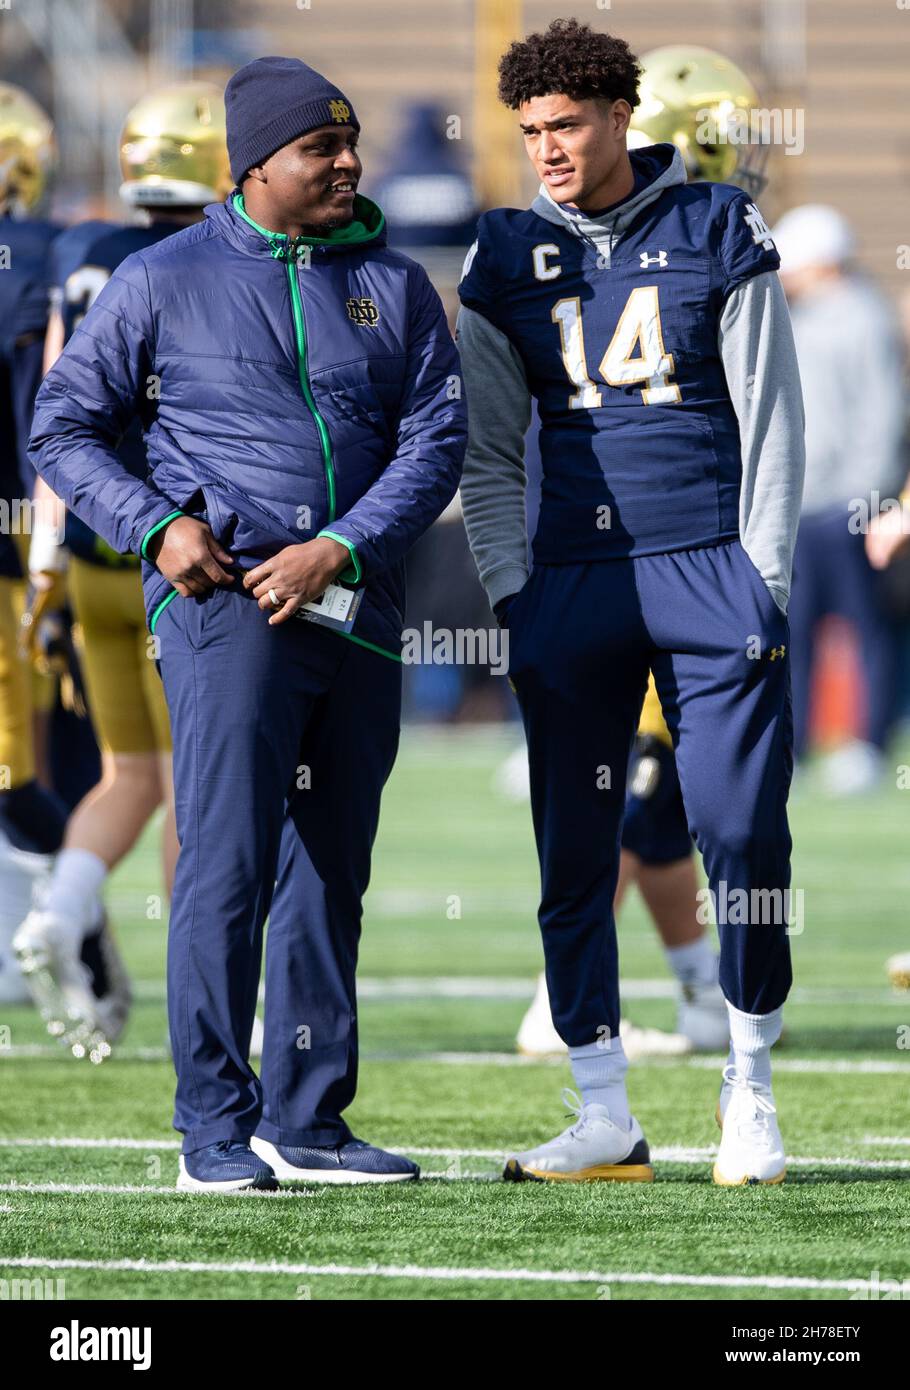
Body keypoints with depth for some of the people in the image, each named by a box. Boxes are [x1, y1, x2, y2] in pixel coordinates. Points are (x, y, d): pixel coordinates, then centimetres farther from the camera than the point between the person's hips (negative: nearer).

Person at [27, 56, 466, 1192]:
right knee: (228, 863, -12)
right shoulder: (163, 281, 3)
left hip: (356, 616, 5)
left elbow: (436, 438, 5)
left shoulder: (393, 285, 12)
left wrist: (342, 549, -10)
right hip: (224, 606, -4)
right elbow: (64, 429, 7)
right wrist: (157, 526, -9)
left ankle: (305, 1119, 16)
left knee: (328, 874, 8)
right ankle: (216, 1127, -9)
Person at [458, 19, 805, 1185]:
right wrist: (510, 589, 3)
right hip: (570, 579, 3)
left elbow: (771, 420, 3)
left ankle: (750, 1090, 8)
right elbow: (487, 450, 13)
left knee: (744, 837, -7)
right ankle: (604, 1119, 5)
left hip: (707, 564, -2)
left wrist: (760, 580, -3)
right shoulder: (507, 258, 9)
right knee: (574, 855, 0)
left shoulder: (717, 235, 2)